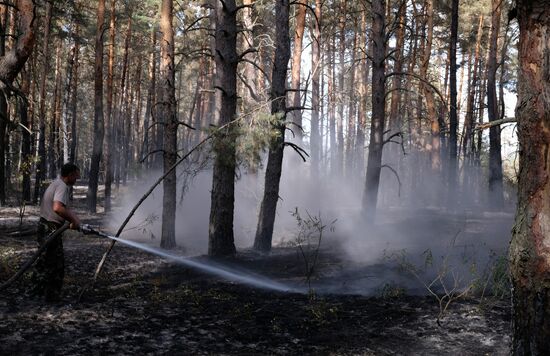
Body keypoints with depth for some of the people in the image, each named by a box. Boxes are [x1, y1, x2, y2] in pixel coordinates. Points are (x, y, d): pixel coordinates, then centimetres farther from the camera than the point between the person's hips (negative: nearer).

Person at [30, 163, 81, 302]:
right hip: (51, 228, -10)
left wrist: (74, 218, 4)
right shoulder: (62, 186, -19)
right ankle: (52, 294, 8)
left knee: (44, 258, 21)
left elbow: (65, 208, 17)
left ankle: (38, 288, 33)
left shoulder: (56, 183, 13)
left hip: (44, 225, 10)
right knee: (56, 262, 0)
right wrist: (73, 221, -26)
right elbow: (58, 208, -36)